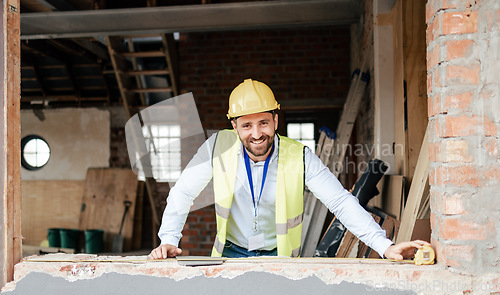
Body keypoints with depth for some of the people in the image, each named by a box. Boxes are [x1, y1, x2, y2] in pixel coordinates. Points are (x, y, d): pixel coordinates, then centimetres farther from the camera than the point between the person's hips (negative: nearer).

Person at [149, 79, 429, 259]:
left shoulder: (300, 157, -14)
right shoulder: (219, 147, -12)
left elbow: (341, 202, -15)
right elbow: (183, 193, 0)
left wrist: (385, 246, -25)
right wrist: (169, 239, -10)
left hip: (278, 257, 0)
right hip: (231, 253, 0)